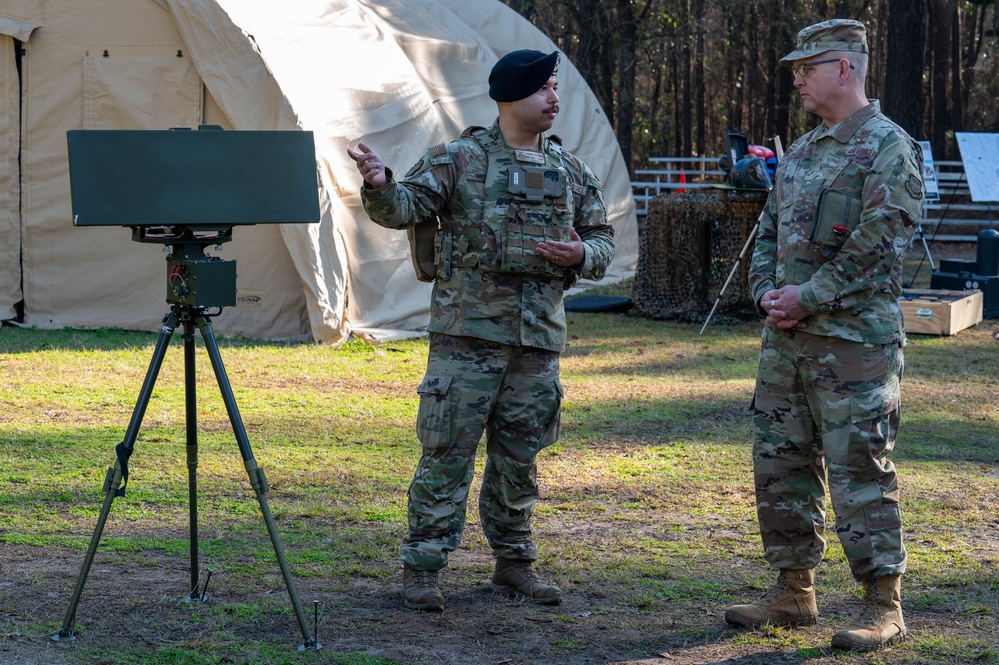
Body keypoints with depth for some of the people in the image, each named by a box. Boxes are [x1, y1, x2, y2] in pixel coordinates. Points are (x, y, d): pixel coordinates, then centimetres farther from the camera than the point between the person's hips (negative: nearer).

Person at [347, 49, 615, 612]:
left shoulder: (573, 172, 12)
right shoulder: (460, 160, -1)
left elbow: (604, 240, 17)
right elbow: (405, 207, -8)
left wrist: (583, 256, -6)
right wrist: (380, 185, -30)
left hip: (540, 335, 4)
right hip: (468, 331, -4)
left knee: (519, 457, 12)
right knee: (448, 451, -4)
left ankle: (514, 564, 24)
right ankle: (423, 570, 3)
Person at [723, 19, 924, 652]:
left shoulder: (891, 149, -9)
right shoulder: (802, 151, 17)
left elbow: (877, 244, -17)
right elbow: (770, 230, 21)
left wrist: (808, 297, -16)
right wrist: (768, 291, 2)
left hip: (855, 339, -8)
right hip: (786, 337, 9)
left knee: (860, 470, -8)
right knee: (781, 462, 11)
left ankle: (884, 606, -1)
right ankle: (794, 592, 21)